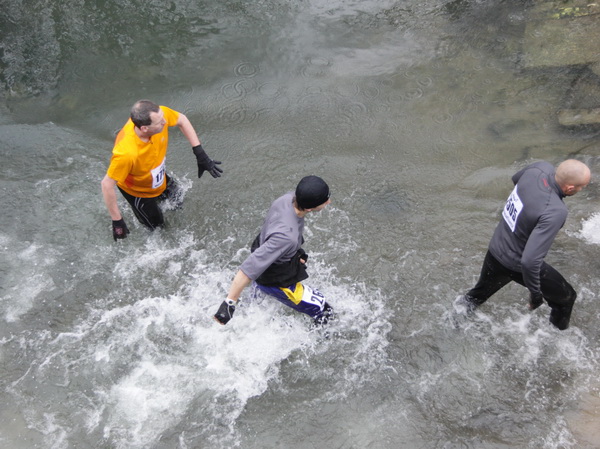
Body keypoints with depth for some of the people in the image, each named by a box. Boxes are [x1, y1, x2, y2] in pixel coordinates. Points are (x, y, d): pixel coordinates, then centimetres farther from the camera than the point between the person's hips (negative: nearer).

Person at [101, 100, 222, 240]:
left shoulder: (159, 114, -33)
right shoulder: (127, 153, -48)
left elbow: (182, 120, -11)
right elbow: (107, 185, -35)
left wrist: (200, 154, -13)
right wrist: (117, 222, -27)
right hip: (138, 192, -6)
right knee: (157, 227, 17)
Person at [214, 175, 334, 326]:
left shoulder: (289, 197, -24)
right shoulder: (286, 236, -47)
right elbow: (250, 268, -44)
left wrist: (296, 250, 12)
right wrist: (229, 303, -39)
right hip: (277, 280, -8)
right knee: (324, 313, 6)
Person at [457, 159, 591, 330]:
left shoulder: (541, 167, -16)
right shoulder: (555, 212, -37)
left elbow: (516, 178, 11)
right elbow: (530, 261, -38)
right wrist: (535, 294, -23)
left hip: (494, 250, 7)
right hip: (517, 265, -7)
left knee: (478, 294, 32)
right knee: (566, 297, 20)